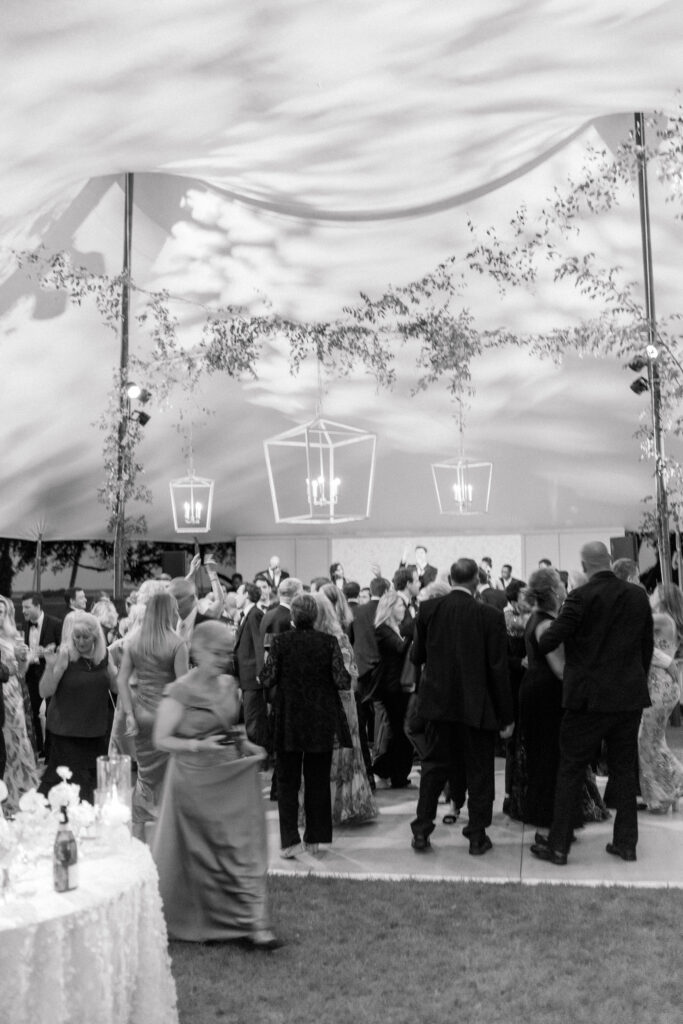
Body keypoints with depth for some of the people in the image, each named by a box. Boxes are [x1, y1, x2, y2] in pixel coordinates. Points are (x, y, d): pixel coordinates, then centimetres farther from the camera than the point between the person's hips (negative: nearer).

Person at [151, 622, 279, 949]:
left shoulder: (229, 684, 4)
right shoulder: (179, 692, -14)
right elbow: (161, 740, -12)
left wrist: (244, 744, 2)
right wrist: (198, 745, -24)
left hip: (235, 776, 5)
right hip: (198, 782, -5)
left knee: (244, 851, 5)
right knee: (201, 853, 8)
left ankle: (254, 923, 14)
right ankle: (205, 922, 28)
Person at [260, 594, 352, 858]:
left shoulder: (280, 641, -9)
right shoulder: (328, 642, -8)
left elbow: (267, 679, -8)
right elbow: (342, 681, -11)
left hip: (287, 720, -1)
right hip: (322, 720, 1)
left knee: (287, 780, 9)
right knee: (318, 780, 13)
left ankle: (290, 839, 3)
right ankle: (314, 839, 20)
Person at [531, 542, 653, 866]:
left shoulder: (581, 597, -14)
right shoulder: (638, 596, 2)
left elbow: (549, 641, -14)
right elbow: (647, 645, 10)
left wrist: (537, 640, 8)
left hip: (589, 696, -5)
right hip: (630, 695, 5)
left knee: (571, 769, 4)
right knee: (624, 769, 16)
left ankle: (558, 845, 9)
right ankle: (625, 842, 22)